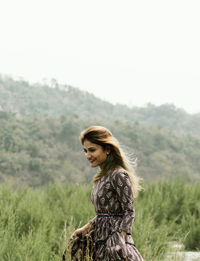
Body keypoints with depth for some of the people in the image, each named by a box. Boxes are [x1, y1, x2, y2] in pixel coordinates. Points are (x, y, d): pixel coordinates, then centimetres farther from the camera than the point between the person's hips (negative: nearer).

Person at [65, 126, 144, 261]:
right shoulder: (103, 176, 14)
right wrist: (85, 228, 14)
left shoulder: (119, 175, -13)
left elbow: (129, 212, -14)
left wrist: (120, 240, -21)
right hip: (100, 239, 9)